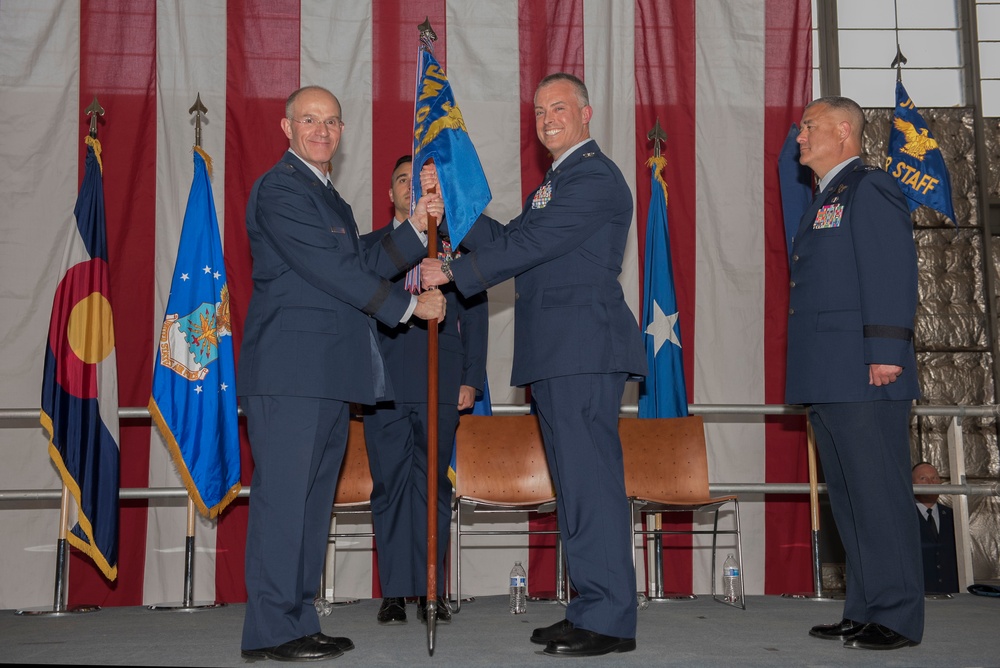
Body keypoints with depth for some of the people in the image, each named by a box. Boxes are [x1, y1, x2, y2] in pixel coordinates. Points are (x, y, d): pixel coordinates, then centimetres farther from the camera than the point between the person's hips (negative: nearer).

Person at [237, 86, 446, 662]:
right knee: (283, 493, -7)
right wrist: (410, 305, -8)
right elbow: (331, 270, -14)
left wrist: (417, 229, 12)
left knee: (314, 495, 10)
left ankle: (299, 621, 17)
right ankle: (271, 631, -2)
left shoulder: (329, 197, 25)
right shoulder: (281, 188, -6)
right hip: (290, 368, -10)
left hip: (328, 373, 10)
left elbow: (361, 269, 21)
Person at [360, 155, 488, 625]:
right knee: (389, 484, 1)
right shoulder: (368, 246, 16)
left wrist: (472, 378, 0)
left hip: (441, 384, -1)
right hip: (383, 384, 1)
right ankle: (394, 591, 7)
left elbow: (475, 313, 8)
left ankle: (430, 590, 8)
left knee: (433, 484, 1)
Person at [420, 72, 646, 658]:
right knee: (579, 480, 11)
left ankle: (608, 620, -4)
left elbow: (529, 246, -14)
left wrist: (451, 273, -9)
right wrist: (454, 199, 12)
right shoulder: (557, 181, 26)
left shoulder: (594, 176, -8)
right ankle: (593, 610, 18)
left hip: (584, 350, -10)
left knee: (590, 478, -9)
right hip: (558, 355, 10)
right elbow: (508, 242, 21)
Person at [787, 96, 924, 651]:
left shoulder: (870, 189, -5)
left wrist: (886, 352, -21)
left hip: (863, 376, -10)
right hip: (826, 378, 10)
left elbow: (892, 275, -14)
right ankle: (863, 610, 19)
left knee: (879, 494, -6)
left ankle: (896, 618, 1)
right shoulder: (824, 202, 23)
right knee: (847, 497, 11)